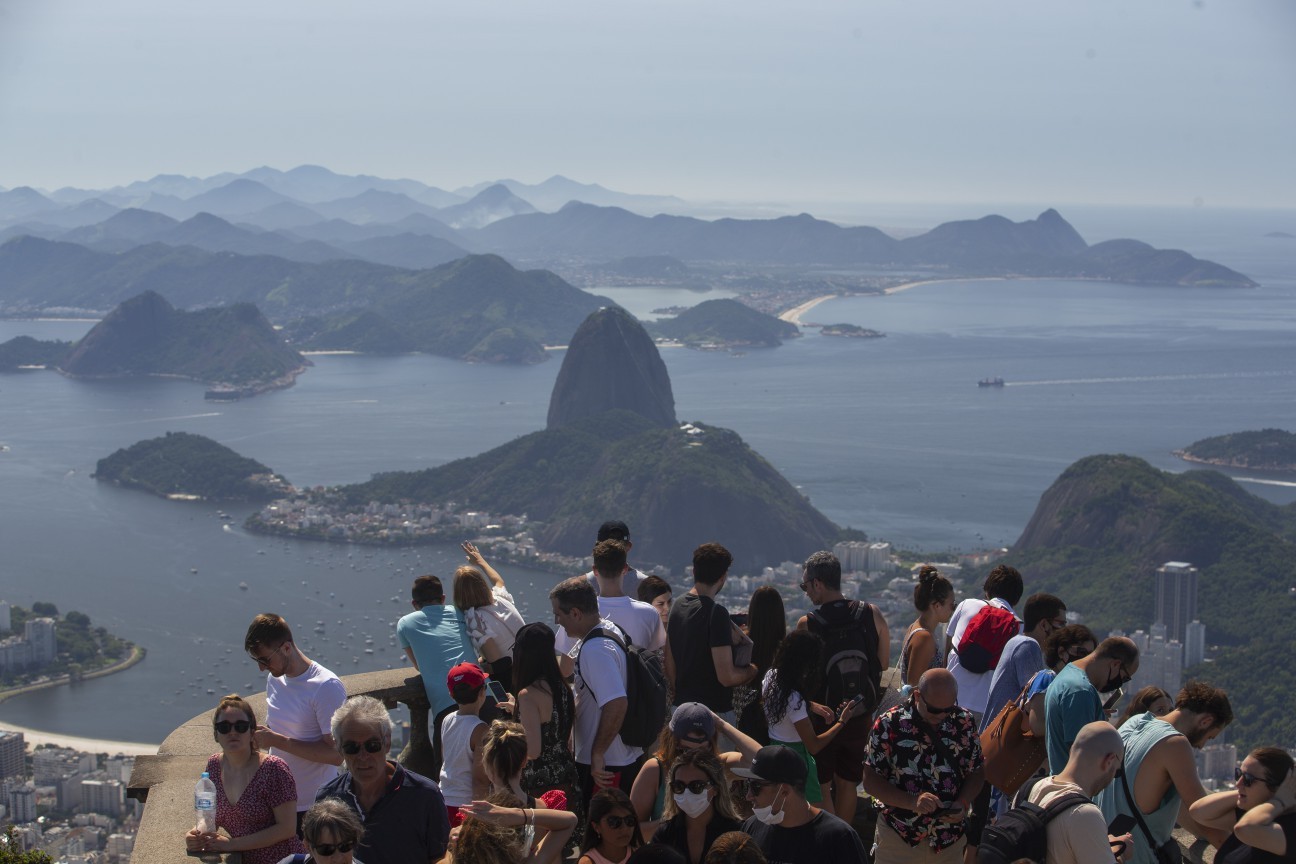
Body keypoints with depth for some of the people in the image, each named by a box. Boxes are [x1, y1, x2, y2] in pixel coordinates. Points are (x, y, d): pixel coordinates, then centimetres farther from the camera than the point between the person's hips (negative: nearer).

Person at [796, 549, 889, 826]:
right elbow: (884, 664, 0)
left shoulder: (807, 624, -18)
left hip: (821, 719, -3)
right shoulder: (871, 614, -10)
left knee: (820, 786, 13)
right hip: (860, 717, 3)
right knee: (848, 783, 18)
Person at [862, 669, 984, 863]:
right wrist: (912, 802, -26)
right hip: (898, 835, -2)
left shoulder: (964, 721, -5)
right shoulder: (889, 724, -14)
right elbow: (871, 781, -12)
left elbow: (976, 772, 5)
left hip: (950, 838, 2)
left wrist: (963, 803, -15)